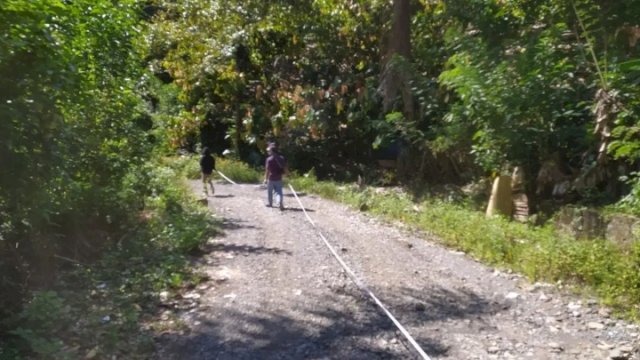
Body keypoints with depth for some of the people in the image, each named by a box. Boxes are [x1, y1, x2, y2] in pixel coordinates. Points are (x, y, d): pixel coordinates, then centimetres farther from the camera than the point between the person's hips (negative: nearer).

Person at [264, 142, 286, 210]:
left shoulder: (269, 159, -13)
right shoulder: (282, 158, 1)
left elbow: (267, 170, -13)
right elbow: (285, 169, 3)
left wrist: (265, 178, -6)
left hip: (271, 179, -3)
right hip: (279, 179, 3)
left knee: (269, 192, 17)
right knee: (279, 192, 5)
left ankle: (270, 203, 31)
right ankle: (280, 203, -17)